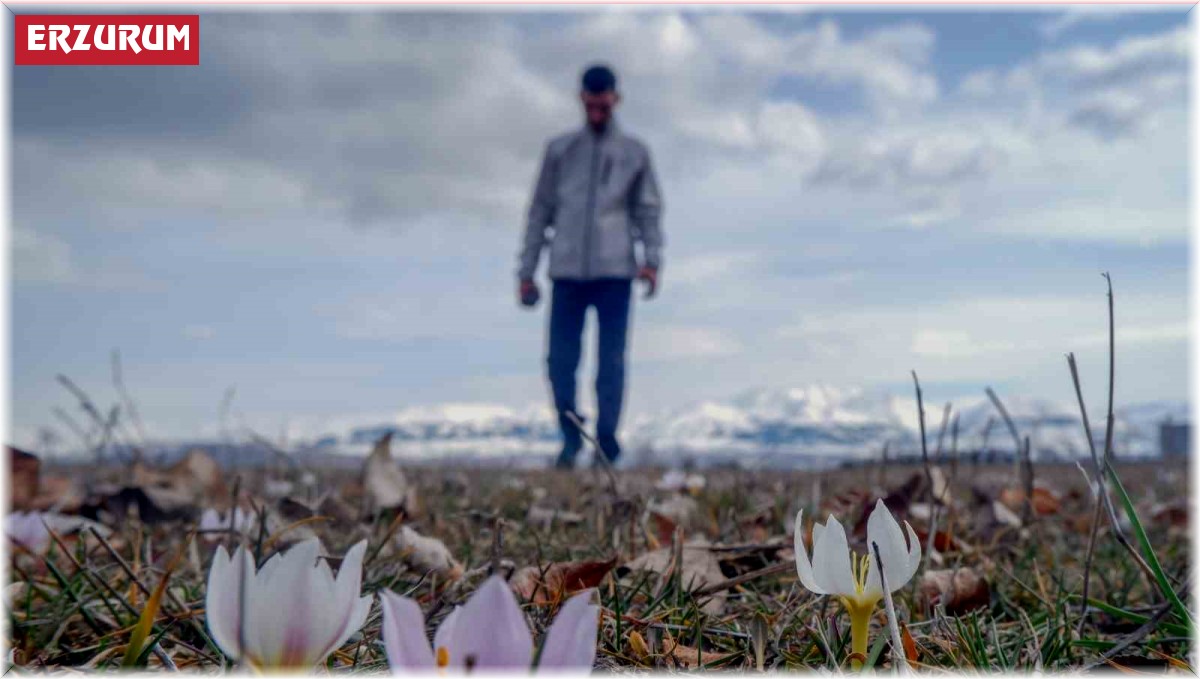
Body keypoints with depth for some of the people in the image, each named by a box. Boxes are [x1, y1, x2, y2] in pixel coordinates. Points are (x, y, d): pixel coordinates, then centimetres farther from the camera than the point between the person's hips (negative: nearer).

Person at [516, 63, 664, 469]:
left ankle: (606, 440, 2)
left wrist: (651, 259, -7)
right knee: (560, 360, -1)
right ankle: (570, 437, 13)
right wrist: (526, 270, 9)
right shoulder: (559, 150, 14)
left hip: (615, 272, -1)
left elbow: (648, 210, 9)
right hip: (567, 272, 1)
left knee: (611, 362, -4)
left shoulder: (634, 153, 12)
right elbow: (540, 211, 13)